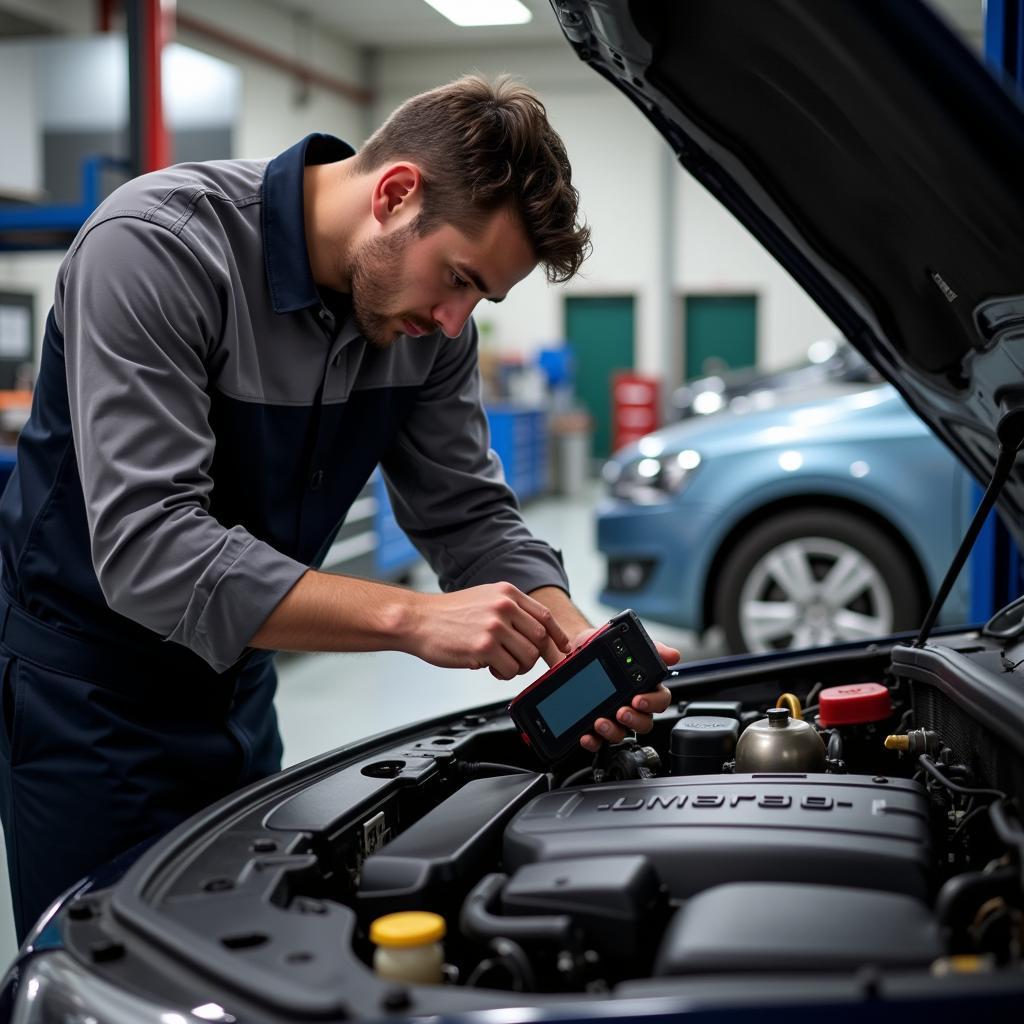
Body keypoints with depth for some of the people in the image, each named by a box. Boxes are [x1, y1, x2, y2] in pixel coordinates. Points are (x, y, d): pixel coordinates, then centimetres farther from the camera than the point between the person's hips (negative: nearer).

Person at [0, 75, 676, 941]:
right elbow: (148, 551, -35)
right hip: (86, 685, -6)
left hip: (236, 682, 6)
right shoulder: (156, 247, -28)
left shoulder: (428, 321, -8)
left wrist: (576, 640, -20)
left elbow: (469, 513, -2)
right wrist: (416, 619, -38)